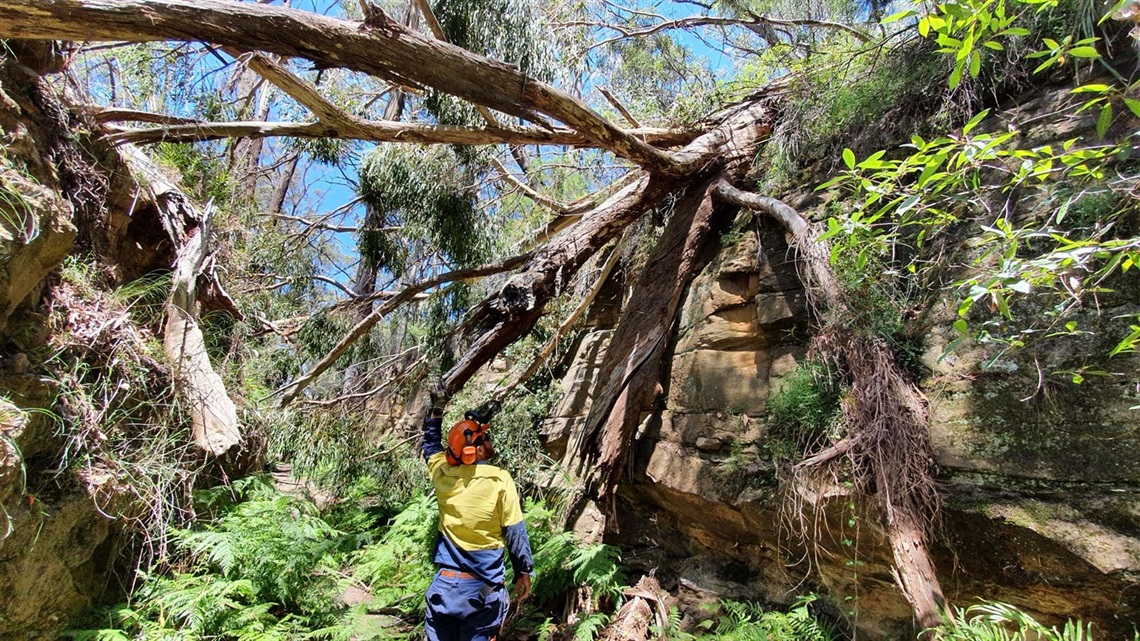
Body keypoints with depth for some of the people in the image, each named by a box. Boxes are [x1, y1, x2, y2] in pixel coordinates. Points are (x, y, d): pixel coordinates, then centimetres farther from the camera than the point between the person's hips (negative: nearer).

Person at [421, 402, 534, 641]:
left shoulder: (442, 473, -4)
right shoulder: (500, 480, -14)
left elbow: (431, 444, 19)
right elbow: (515, 532, -7)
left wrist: (435, 413, 32)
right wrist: (524, 571, 5)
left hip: (445, 584, 3)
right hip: (483, 587, -3)